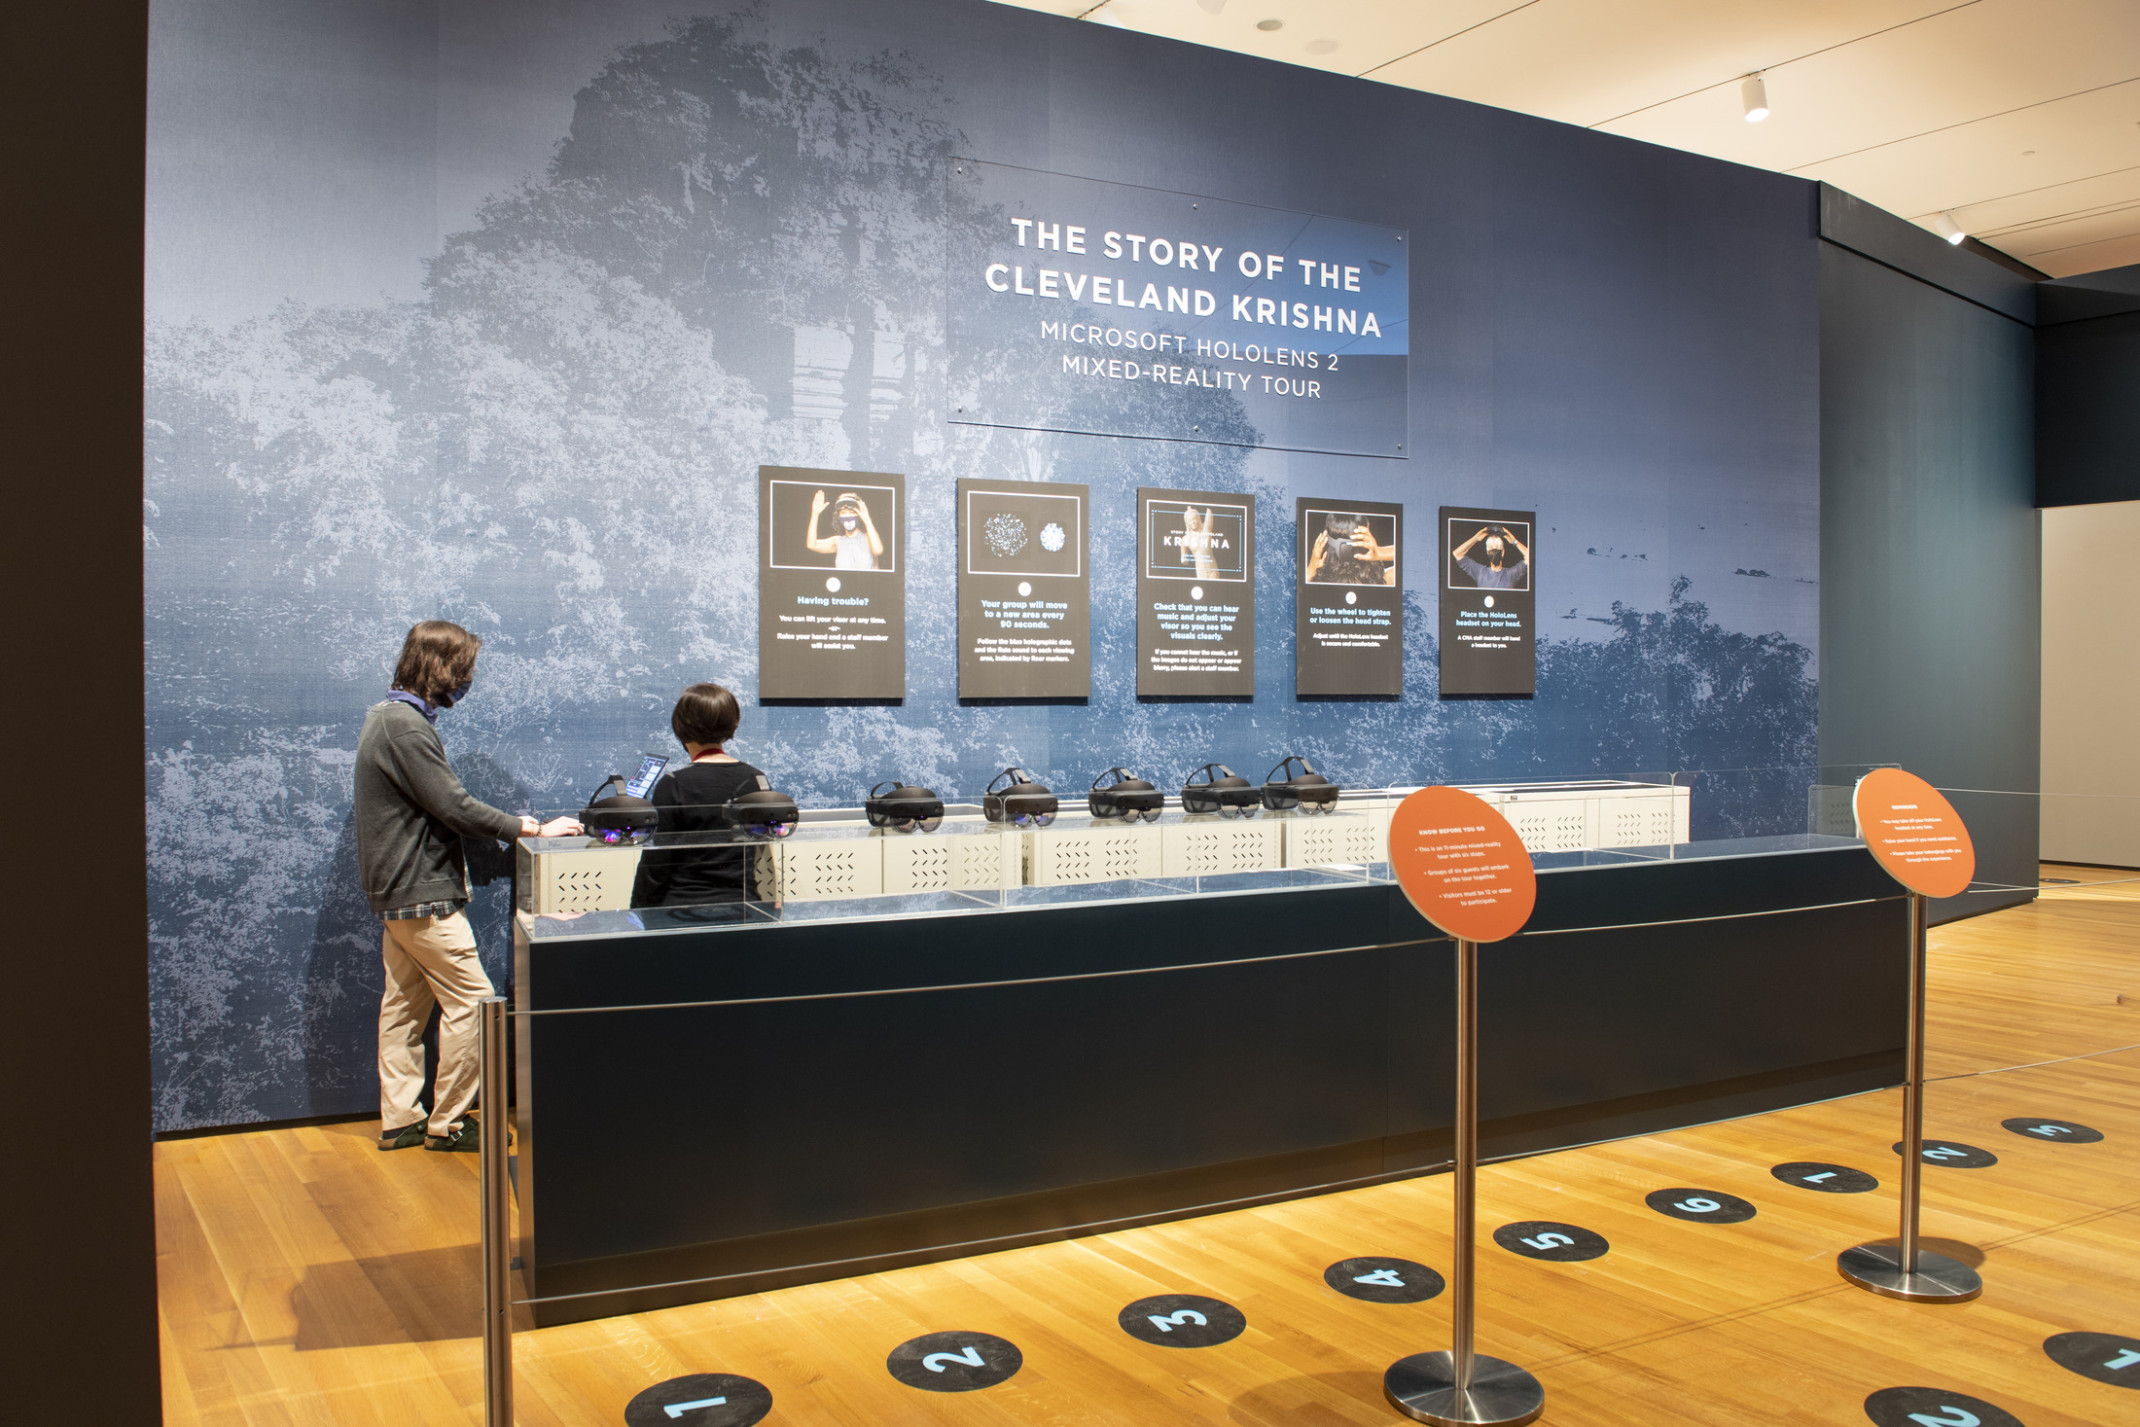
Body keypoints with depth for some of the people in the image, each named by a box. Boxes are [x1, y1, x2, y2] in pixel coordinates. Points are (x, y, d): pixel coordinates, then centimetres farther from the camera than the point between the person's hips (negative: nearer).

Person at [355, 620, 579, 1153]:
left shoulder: (387, 716, 14)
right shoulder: (406, 726, -19)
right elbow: (453, 806, -21)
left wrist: (510, 824, 11)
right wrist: (530, 829, -13)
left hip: (397, 892, 11)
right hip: (422, 892, -11)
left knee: (405, 1004, 13)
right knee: (470, 999, -4)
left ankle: (400, 1120, 20)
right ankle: (447, 1123, 3)